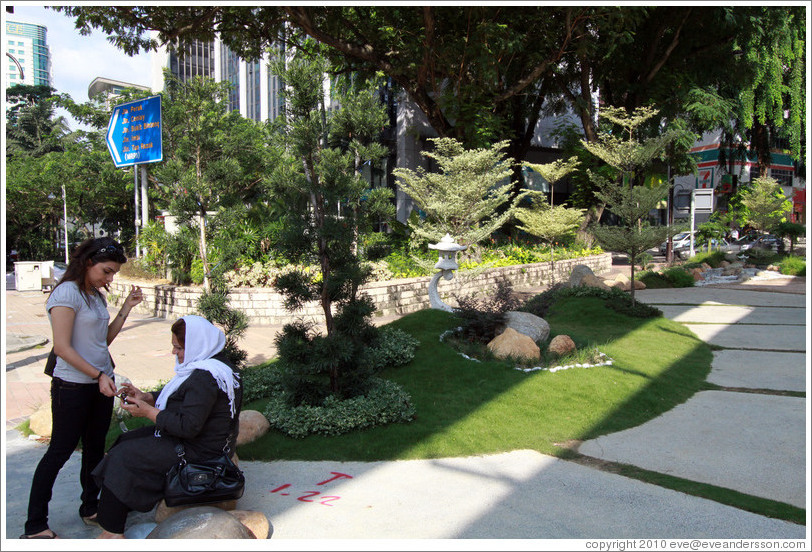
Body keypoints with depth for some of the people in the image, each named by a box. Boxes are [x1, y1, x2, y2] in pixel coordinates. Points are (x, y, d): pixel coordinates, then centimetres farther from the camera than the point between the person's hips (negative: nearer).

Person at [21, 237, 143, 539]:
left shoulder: (96, 295, 10)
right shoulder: (67, 293, -15)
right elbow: (63, 348, -18)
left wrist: (127, 307, 6)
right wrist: (99, 375, -18)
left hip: (101, 383, 8)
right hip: (72, 386, -8)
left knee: (95, 447, 14)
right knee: (60, 451, 1)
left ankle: (90, 508, 29)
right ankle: (35, 526, 14)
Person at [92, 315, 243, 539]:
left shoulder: (204, 377, -28)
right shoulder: (218, 365, 5)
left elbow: (188, 426, -29)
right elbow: (182, 399, 14)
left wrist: (148, 411, -20)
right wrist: (146, 397, 2)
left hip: (195, 451, -11)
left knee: (121, 457, -4)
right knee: (127, 440, 19)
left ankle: (112, 531, 7)